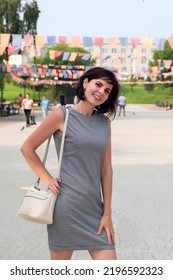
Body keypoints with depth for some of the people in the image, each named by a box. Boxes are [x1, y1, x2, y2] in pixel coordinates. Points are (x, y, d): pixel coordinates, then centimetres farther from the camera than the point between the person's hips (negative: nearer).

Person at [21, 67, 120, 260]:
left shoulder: (104, 122, 8)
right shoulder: (62, 115, -5)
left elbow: (106, 168, 7)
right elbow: (27, 148, 2)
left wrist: (107, 213, 4)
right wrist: (48, 180, -3)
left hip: (94, 208, 4)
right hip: (66, 205, -4)